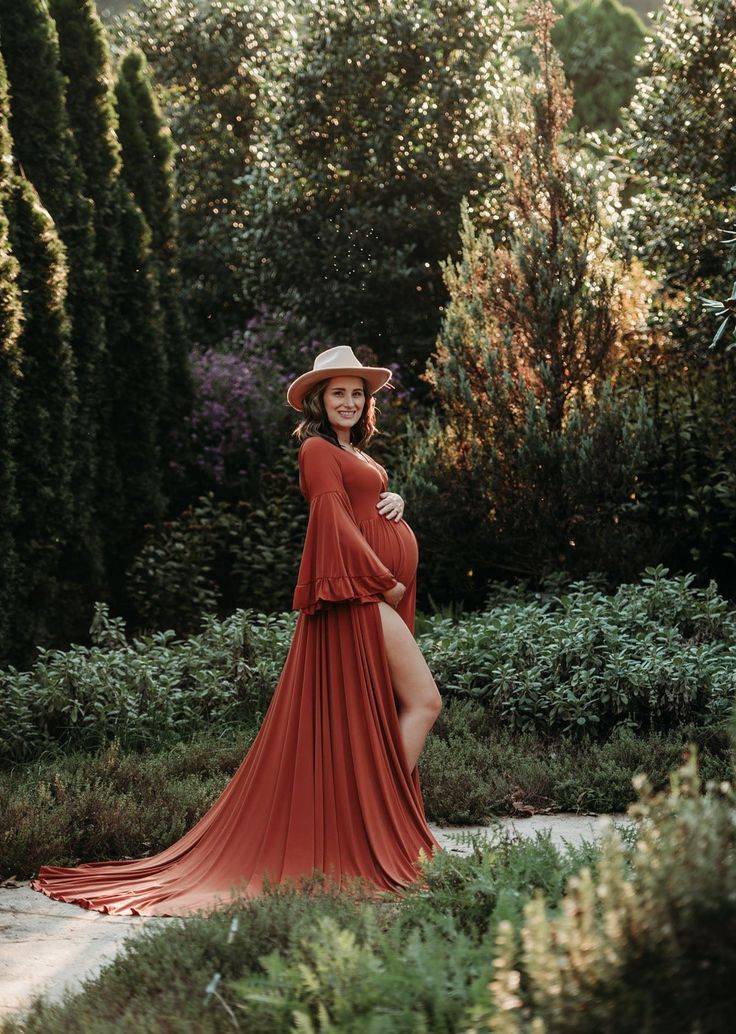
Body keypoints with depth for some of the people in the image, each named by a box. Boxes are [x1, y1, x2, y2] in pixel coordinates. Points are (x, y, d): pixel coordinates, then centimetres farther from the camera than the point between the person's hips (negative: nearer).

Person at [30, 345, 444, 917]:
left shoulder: (355, 453, 21)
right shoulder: (319, 449, -7)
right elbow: (336, 522, -15)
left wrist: (394, 501, 0)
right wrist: (386, 581, -16)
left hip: (377, 593, 9)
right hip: (358, 590, -9)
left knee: (376, 714, 8)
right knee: (424, 700, -12)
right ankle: (386, 819, -8)